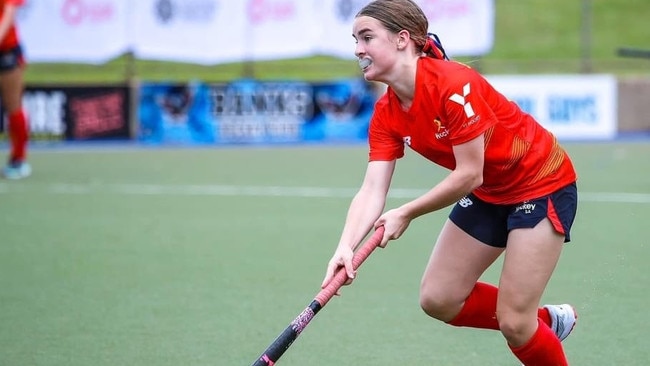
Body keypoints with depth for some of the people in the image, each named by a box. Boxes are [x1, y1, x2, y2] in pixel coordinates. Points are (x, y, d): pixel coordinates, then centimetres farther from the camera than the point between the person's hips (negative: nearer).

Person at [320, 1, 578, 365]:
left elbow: (469, 174, -27)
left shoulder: (454, 85, -29)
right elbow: (372, 191, -14)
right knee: (438, 300, 6)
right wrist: (346, 247, -31)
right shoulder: (387, 115, -6)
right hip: (488, 194, 8)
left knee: (514, 322, -12)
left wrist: (406, 214, -22)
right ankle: (546, 320, 25)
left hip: (543, 185, -8)